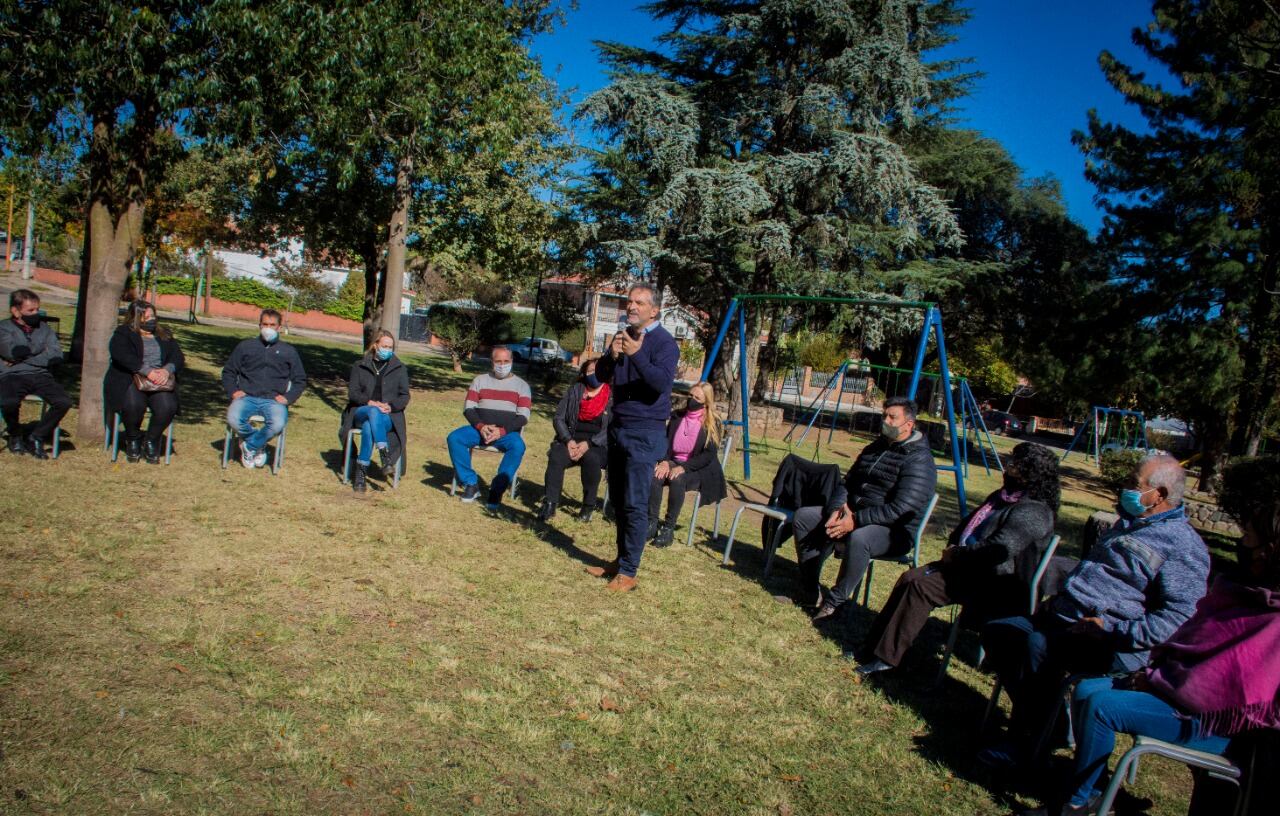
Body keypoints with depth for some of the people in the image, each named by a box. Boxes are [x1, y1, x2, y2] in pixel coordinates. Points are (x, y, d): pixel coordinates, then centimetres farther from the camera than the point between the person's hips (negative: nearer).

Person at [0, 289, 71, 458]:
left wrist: (24, 358, -4)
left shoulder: (43, 327, 18)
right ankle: (15, 436, -1)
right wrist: (41, 348, 2)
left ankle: (36, 438, -2)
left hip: (40, 375, 3)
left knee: (64, 402, -24)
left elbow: (56, 355, 2)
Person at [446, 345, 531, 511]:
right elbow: (468, 408, 5)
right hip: (479, 429, 2)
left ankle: (496, 490, -32)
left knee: (518, 447, -35)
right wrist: (480, 426, -15)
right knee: (454, 438, -25)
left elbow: (523, 416, -2)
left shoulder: (521, 385, 7)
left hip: (507, 432, -2)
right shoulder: (480, 380, 13)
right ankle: (471, 483, -18)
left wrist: (502, 430, -18)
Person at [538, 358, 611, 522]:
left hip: (598, 445, -2)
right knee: (556, 456, -30)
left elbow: (611, 428, -6)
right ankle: (550, 503, -23)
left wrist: (589, 444, -18)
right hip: (572, 439, 2)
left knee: (591, 458, -36)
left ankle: (589, 506, -19)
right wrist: (568, 440, -9)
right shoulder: (575, 390, 10)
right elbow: (558, 418, 8)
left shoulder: (612, 396, 1)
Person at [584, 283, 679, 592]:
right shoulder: (624, 336, 12)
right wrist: (611, 356, -11)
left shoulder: (664, 342, -11)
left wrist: (636, 355, -34)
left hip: (645, 432, -8)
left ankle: (627, 572, -3)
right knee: (618, 500, 13)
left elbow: (663, 383, -24)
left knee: (635, 504, -8)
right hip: (618, 427, 8)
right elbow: (601, 376, 10)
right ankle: (621, 560, 24)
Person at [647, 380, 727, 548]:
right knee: (655, 475, -28)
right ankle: (652, 523, -24)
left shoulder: (712, 424, -4)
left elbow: (709, 455, -11)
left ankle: (669, 528, -27)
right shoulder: (677, 417, 9)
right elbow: (665, 441, 8)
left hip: (699, 470, -4)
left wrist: (683, 467, -22)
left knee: (677, 479, -35)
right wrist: (664, 462, -12)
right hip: (674, 461, 4)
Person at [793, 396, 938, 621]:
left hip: (895, 530, -9)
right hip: (852, 515, 9)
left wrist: (856, 520, -26)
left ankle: (835, 602, -20)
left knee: (858, 538, -40)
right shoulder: (875, 448, 14)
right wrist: (837, 509, -6)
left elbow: (900, 510, -24)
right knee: (803, 516, -3)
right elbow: (847, 483, 16)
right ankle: (811, 593, -4)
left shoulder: (919, 461, -14)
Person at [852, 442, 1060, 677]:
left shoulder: (1033, 512, -17)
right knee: (910, 578, -9)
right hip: (968, 567, 9)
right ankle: (874, 648, -8)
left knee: (920, 586, -21)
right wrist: (954, 547, 3)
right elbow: (969, 525, 23)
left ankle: (886, 658, -15)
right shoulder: (1004, 496, 15)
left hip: (993, 586, -9)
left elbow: (1000, 548, -28)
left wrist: (957, 556, -16)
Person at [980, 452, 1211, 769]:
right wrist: (1058, 600, 17)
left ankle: (1024, 739, -16)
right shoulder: (1130, 524, 20)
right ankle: (1037, 713, 5)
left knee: (1039, 646, -34)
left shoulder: (1183, 546, -10)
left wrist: (1113, 631, -24)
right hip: (1063, 621, 10)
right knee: (996, 632, -1)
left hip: (1114, 647, -10)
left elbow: (1178, 619, -21)